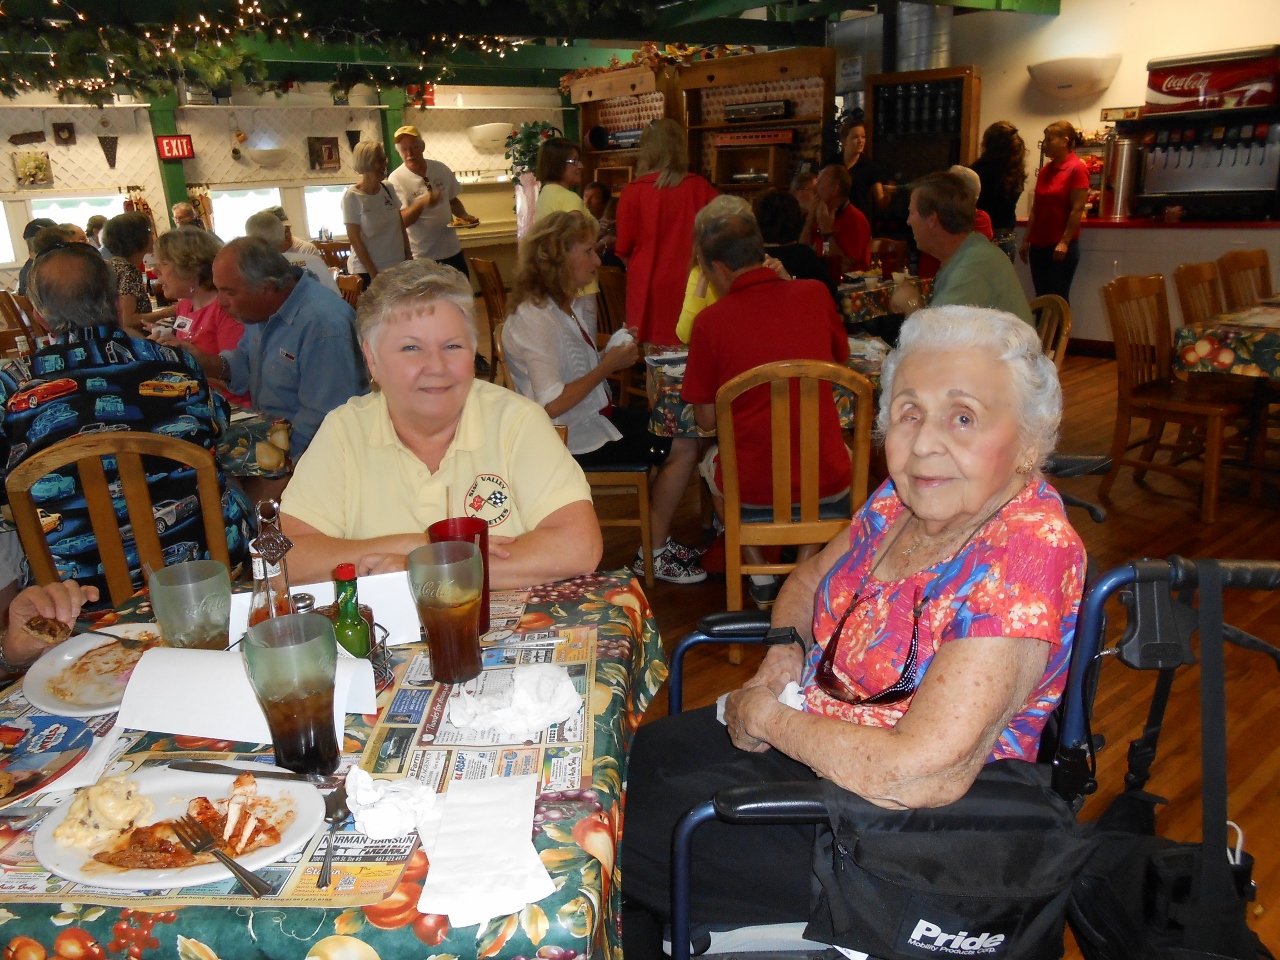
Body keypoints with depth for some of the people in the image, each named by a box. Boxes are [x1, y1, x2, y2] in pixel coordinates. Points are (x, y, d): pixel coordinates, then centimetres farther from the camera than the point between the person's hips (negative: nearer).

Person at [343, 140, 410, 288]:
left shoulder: (389, 189, 4)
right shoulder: (352, 196, -10)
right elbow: (354, 238, -11)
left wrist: (409, 259, 6)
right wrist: (374, 274, -13)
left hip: (397, 266, 5)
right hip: (366, 270, -5)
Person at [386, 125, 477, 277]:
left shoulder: (440, 169, 1)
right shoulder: (396, 179, -13)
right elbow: (401, 221, -19)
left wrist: (464, 216, -4)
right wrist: (421, 203, -36)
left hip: (452, 250, 5)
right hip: (422, 258, -5)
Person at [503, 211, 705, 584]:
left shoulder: (563, 304, 9)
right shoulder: (534, 319, -22)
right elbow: (553, 404, -28)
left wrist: (616, 350, 0)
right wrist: (607, 367, -19)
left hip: (595, 415, 10)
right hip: (572, 439, -10)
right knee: (683, 449, -11)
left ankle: (659, 538, 14)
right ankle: (654, 555, 5)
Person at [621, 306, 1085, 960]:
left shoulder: (1022, 557, -29)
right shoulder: (907, 496, -5)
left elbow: (920, 775, -35)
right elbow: (814, 576, 16)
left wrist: (766, 718, -21)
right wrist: (785, 649, -5)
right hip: (815, 733, 8)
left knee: (619, 838, 0)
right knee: (626, 761, 17)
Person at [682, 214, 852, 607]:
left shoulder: (711, 320, -12)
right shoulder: (815, 294, -5)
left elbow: (707, 419, -5)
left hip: (751, 486, -2)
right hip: (829, 484, 2)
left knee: (711, 461, 34)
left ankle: (760, 576, 29)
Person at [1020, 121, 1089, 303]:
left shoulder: (1077, 168, -8)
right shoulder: (1044, 171, 13)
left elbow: (1077, 209, -13)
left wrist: (1064, 242, -18)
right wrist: (1026, 240, 11)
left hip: (1061, 247, -6)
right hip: (1039, 245, 6)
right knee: (1041, 298, 8)